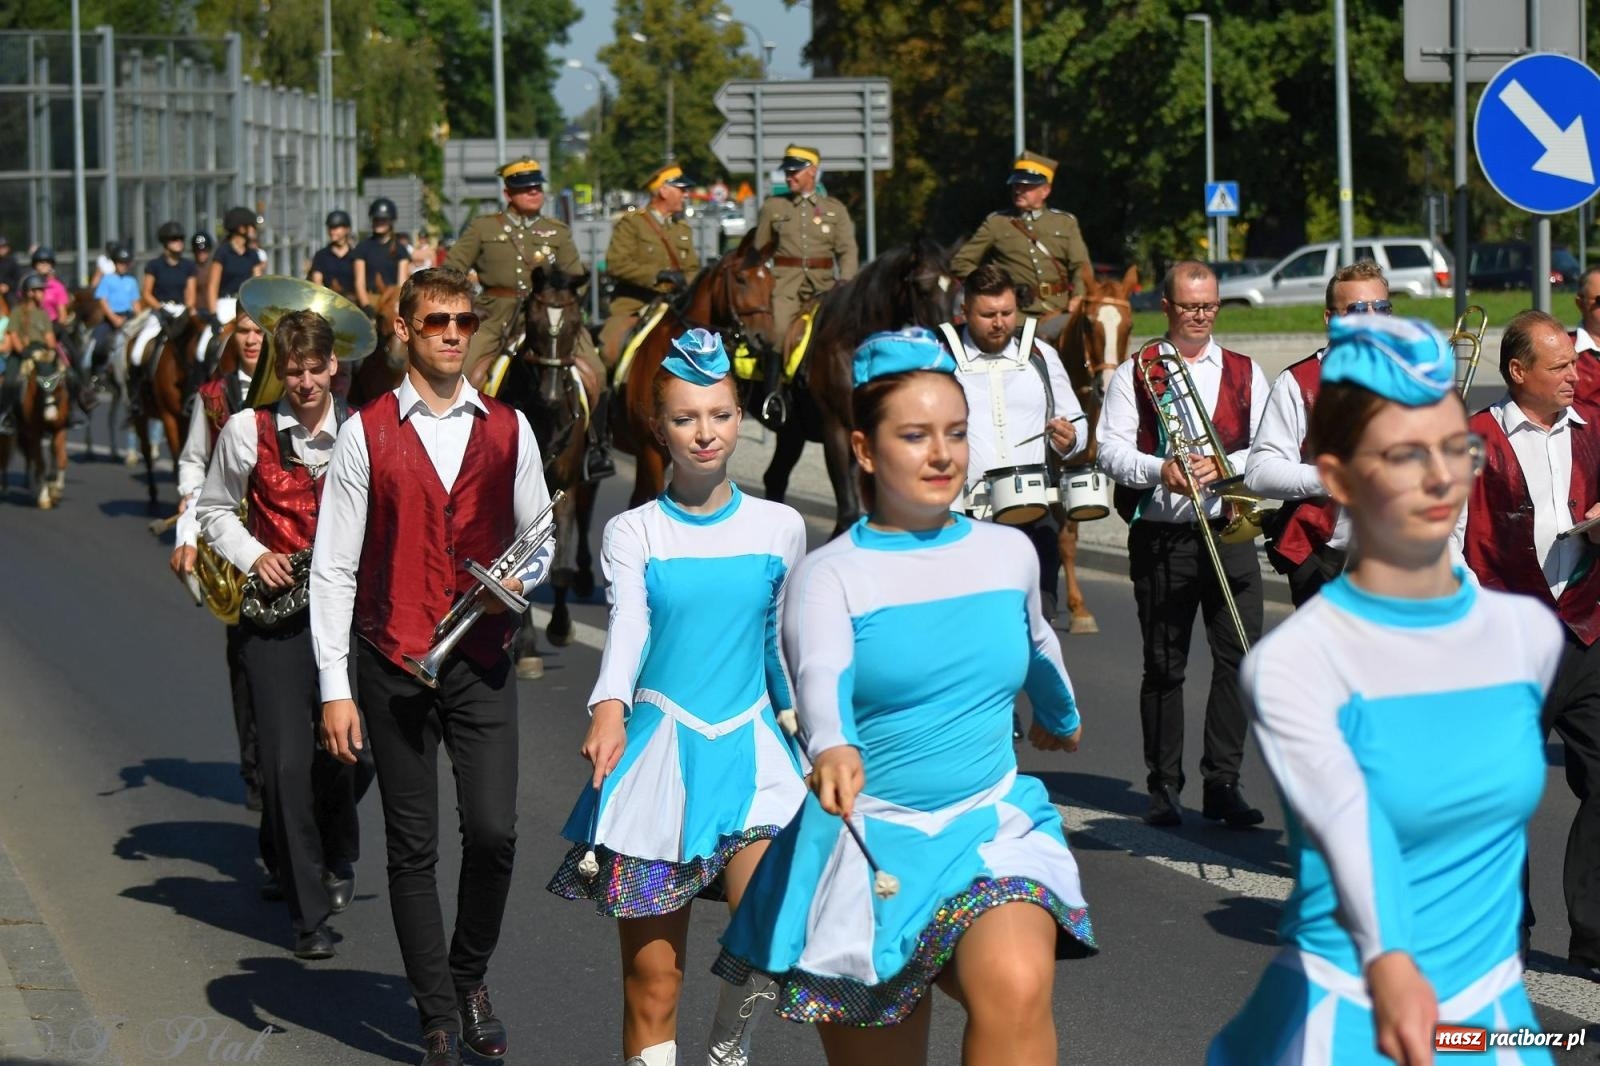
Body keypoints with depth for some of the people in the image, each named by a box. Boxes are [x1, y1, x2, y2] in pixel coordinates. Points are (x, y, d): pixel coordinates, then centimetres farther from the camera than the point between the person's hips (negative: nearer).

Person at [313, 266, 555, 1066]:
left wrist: (525, 574, -9)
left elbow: (539, 534, 16)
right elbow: (333, 568, -2)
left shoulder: (507, 429, 7)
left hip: (481, 661, 1)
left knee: (494, 832, -8)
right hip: (393, 663, -1)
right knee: (412, 848, 4)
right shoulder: (367, 434, -1)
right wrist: (335, 688, -7)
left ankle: (469, 978, 18)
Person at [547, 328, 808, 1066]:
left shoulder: (779, 527, 6)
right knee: (653, 979, 0)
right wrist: (609, 707, -33)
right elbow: (626, 625, -15)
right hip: (658, 751, -1)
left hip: (751, 751, 1)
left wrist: (802, 724, 17)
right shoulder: (633, 533, 1)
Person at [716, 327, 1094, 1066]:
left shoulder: (1009, 552, 4)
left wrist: (1060, 716, 47)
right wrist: (832, 747, -51)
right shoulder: (831, 574, -8)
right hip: (870, 846, -1)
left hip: (993, 828, 1)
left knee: (1016, 984, -31)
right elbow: (821, 675, -29)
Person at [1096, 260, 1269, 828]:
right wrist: (1160, 470, -18)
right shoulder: (1134, 373, 8)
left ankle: (1223, 783, 1)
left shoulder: (1245, 373, 13)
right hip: (1160, 538, -1)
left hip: (1228, 532, 1)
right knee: (1163, 665, 3)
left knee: (1239, 657, -6)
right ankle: (1164, 786, 11)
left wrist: (1222, 465, -12)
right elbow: (1110, 448, -1)